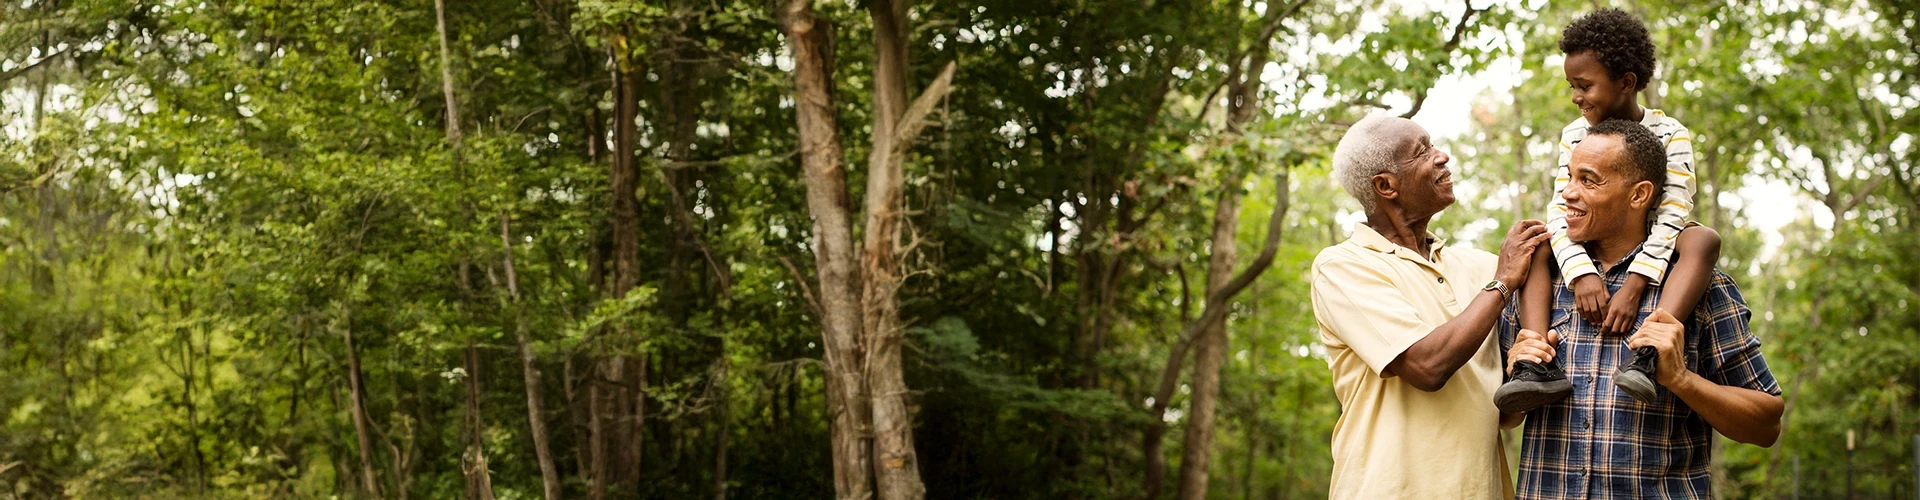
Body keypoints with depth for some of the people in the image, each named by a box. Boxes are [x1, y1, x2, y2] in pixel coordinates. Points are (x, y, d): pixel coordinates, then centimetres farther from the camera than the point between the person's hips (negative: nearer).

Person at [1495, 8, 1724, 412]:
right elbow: (1560, 211, -13)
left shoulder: (1670, 135, -10)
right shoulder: (1575, 136, -2)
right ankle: (1540, 364, -40)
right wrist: (1581, 273, -33)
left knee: (1703, 241, -33)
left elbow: (1672, 214, -22)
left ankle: (1647, 356, -52)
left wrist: (1633, 287, -36)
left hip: (1650, 251, -3)